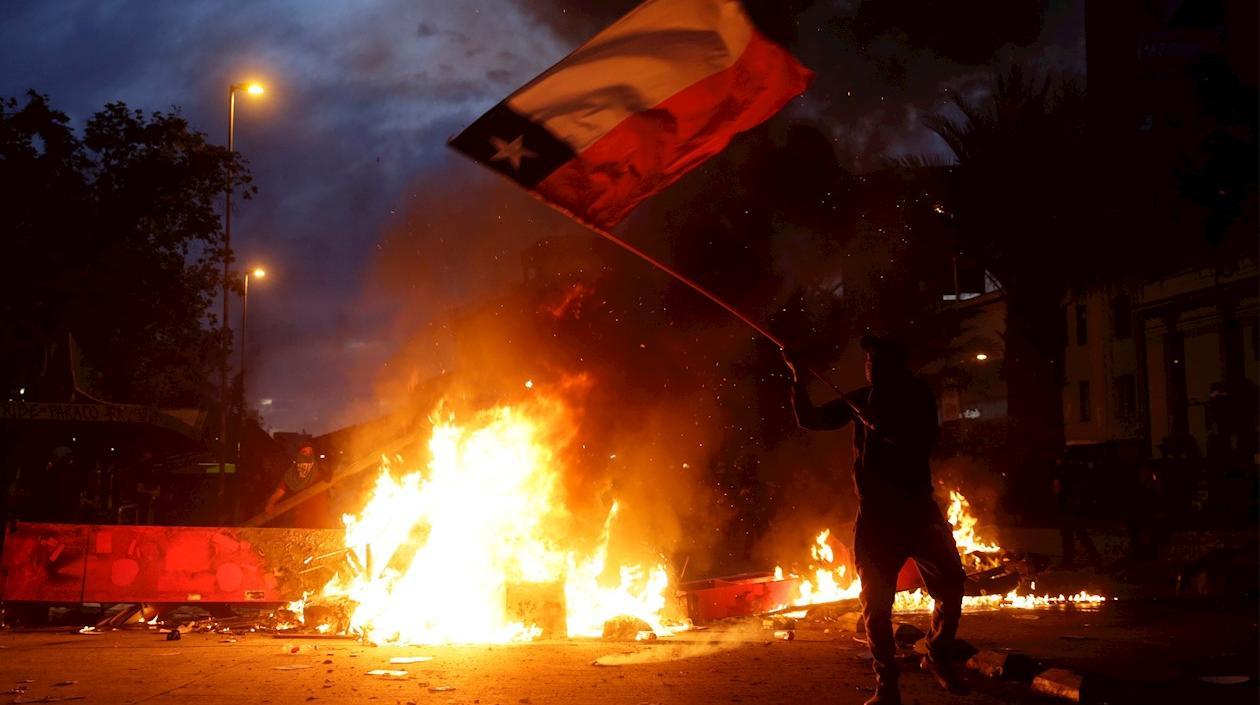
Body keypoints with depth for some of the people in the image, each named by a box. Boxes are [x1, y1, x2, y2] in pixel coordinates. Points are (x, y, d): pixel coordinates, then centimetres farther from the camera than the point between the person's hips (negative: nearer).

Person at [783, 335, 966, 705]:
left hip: (918, 510, -1)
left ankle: (938, 657, 17)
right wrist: (798, 379, -7)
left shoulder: (917, 398, 2)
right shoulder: (861, 400, 8)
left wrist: (877, 422, -21)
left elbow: (921, 441, -14)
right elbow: (810, 420, 6)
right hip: (875, 515, 1)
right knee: (875, 604, -1)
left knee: (951, 583, -7)